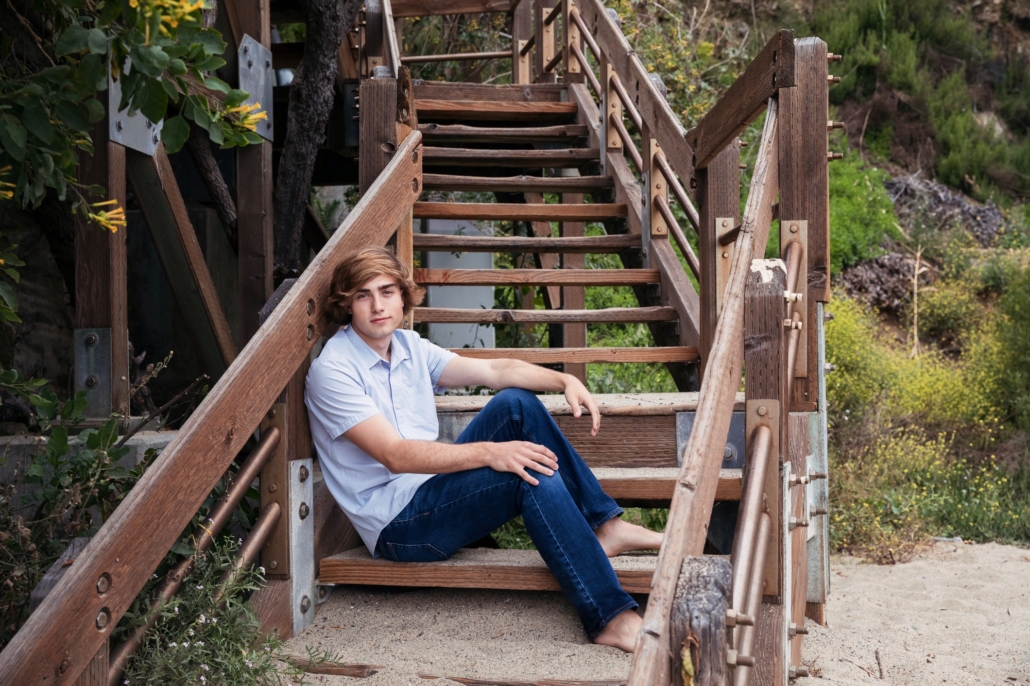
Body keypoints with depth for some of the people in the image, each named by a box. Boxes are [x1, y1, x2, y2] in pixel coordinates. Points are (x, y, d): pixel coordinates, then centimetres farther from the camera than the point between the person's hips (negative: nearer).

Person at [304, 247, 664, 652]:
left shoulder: (408, 346, 10)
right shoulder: (333, 371, -15)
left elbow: (493, 370, 7)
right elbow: (396, 455, -25)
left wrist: (564, 381, -9)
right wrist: (489, 452, -32)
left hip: (434, 489, 8)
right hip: (397, 524, -8)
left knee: (516, 403, -5)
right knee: (534, 475, -25)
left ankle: (603, 528, -3)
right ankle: (611, 618, -25)